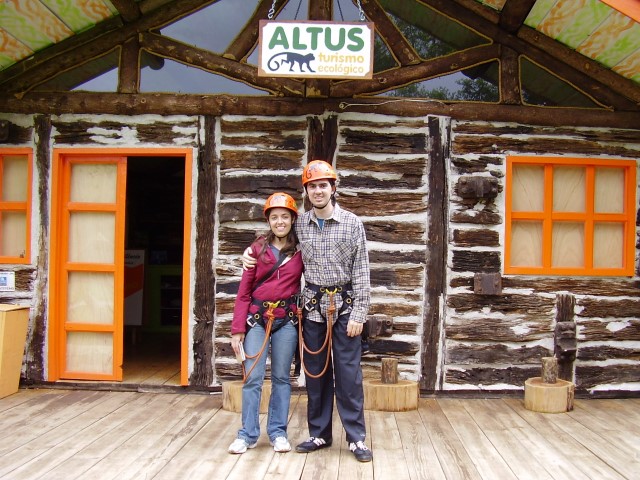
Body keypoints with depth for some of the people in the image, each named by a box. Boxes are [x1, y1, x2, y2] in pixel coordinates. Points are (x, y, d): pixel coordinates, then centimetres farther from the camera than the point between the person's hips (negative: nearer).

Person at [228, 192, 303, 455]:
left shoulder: (301, 249, 1)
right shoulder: (258, 248, -1)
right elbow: (244, 291, -1)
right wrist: (237, 329, -4)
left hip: (287, 320, 1)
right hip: (257, 318, 0)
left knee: (281, 377, 9)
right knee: (252, 378, 0)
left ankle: (278, 432, 21)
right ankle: (248, 434, 12)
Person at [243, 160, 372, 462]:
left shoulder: (352, 224, -5)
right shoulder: (299, 225, 3)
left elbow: (361, 272, -6)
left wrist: (359, 313, -10)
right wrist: (252, 253, 4)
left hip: (344, 305, -3)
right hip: (313, 305, 3)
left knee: (348, 373, -1)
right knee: (315, 371, 9)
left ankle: (356, 437, 10)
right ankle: (319, 434, 21)